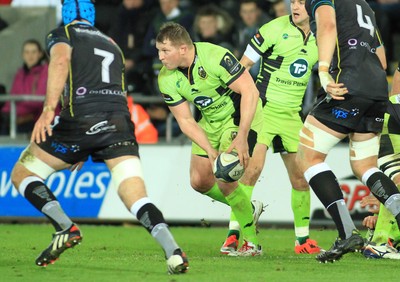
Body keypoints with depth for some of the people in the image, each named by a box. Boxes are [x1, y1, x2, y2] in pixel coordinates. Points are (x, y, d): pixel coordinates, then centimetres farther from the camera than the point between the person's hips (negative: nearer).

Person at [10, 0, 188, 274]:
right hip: (120, 122, 4)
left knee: (22, 174, 12)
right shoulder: (111, 43, 30)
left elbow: (61, 61, -11)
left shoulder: (62, 35, 13)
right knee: (138, 200, -3)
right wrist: (87, 150, 42)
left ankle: (66, 228, -9)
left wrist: (48, 110, -20)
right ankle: (173, 251, -28)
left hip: (81, 120, -4)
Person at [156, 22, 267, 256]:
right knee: (199, 181, 3)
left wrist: (241, 138, -33)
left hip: (241, 116, -7)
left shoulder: (216, 57, -31)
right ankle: (247, 209, 28)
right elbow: (185, 120, -9)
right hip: (209, 121, 7)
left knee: (225, 182, -18)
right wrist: (210, 151, -23)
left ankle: (252, 243, -2)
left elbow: (250, 92, -29)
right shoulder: (166, 79, -12)